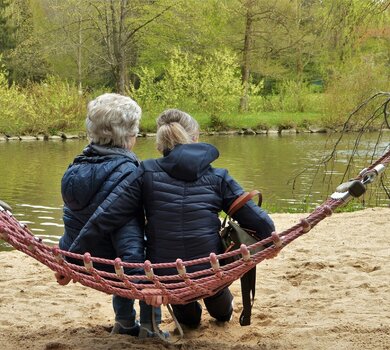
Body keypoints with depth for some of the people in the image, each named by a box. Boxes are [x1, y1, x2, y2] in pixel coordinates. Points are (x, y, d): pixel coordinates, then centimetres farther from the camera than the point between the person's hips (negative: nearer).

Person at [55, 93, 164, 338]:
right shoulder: (125, 171, -23)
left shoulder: (79, 166, 2)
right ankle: (149, 327, 15)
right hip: (108, 265, -7)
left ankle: (124, 322, 37)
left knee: (130, 263, 35)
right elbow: (127, 229, -30)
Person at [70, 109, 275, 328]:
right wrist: (271, 239, 20)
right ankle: (223, 311, 63)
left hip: (164, 278, 0)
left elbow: (104, 217, -10)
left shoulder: (147, 173, -5)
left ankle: (188, 316, 59)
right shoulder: (217, 178, -3)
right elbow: (257, 219, -1)